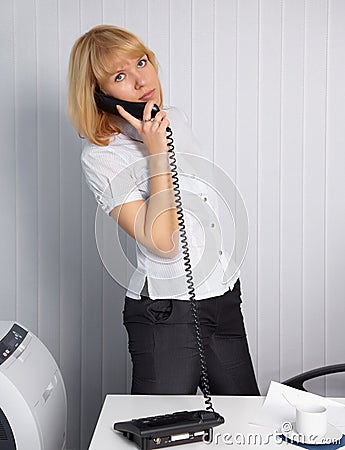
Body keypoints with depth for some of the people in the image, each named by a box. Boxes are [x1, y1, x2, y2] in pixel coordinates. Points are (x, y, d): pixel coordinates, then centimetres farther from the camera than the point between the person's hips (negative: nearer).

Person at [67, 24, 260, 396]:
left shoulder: (175, 119, 7)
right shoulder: (100, 157, -15)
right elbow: (161, 242, -24)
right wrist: (158, 151, -22)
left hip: (226, 297, 7)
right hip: (166, 313, -7)